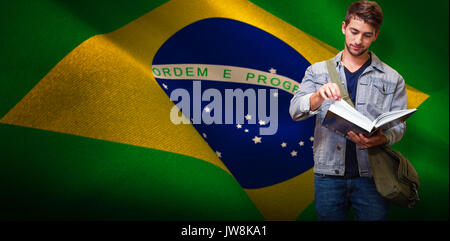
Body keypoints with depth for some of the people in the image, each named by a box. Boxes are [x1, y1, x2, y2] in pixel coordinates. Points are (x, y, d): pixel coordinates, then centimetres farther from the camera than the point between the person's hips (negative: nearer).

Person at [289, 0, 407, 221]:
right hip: (328, 174, 0)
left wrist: (380, 140, -18)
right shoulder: (318, 71, 8)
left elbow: (398, 126, 5)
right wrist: (319, 97, -26)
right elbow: (295, 111, -5)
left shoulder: (392, 79, 8)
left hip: (372, 176, 0)